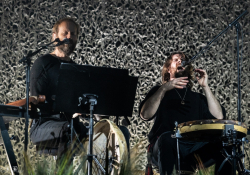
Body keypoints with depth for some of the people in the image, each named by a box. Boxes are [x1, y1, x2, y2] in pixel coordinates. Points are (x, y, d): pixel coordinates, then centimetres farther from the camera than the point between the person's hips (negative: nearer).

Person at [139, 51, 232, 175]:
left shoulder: (197, 97, 28)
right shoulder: (159, 91, 20)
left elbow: (219, 117, 11)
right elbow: (145, 115, 0)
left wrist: (205, 87, 9)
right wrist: (164, 88, -7)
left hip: (195, 146, 3)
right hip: (165, 146, -2)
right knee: (167, 138, -38)